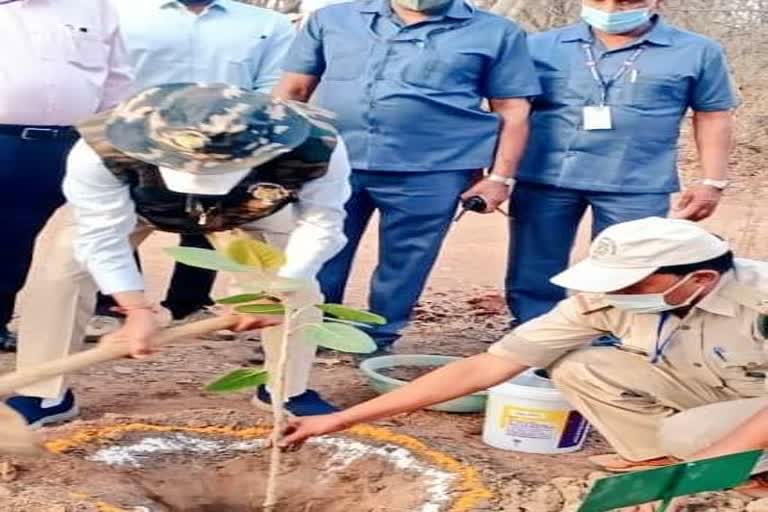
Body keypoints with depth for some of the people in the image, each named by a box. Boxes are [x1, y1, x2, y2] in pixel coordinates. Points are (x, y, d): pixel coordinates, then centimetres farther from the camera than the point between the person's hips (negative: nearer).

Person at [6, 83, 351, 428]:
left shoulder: (315, 149, -43)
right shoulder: (102, 150, -44)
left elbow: (320, 222, -26)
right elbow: (102, 234, -30)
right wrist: (138, 308, -35)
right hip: (132, 202, 0)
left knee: (296, 283, -8)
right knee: (59, 274, -10)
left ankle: (290, 390, 17)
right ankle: (45, 397, 7)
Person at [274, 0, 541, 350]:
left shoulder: (494, 33, 4)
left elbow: (513, 112, 4)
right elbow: (292, 90, 12)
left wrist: (499, 177, -2)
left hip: (429, 174, -1)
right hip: (329, 164, 2)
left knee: (403, 264, 7)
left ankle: (377, 341, 25)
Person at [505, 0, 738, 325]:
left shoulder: (697, 52, 3)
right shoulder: (540, 45, 5)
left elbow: (714, 116, 8)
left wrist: (712, 181, 2)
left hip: (637, 186, -1)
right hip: (543, 179, 2)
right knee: (532, 276, 8)